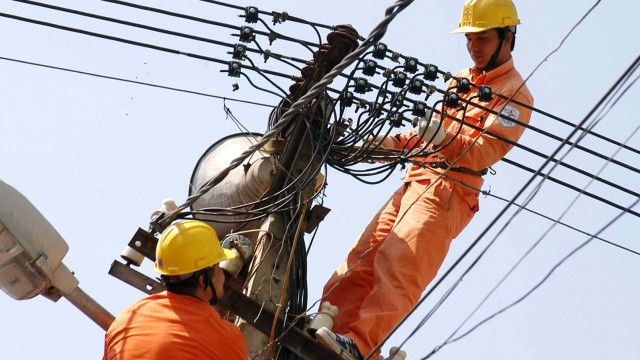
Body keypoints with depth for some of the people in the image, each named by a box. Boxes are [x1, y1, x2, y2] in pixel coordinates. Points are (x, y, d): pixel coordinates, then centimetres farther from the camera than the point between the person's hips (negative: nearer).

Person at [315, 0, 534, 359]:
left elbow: (485, 152, -13)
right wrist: (392, 143, 10)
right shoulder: (461, 80, 24)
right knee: (363, 259, -2)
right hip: (416, 179, 8)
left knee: (397, 266, -24)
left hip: (449, 191, -8)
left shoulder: (516, 94, 0)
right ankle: (325, 330, -4)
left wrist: (447, 139, -28)